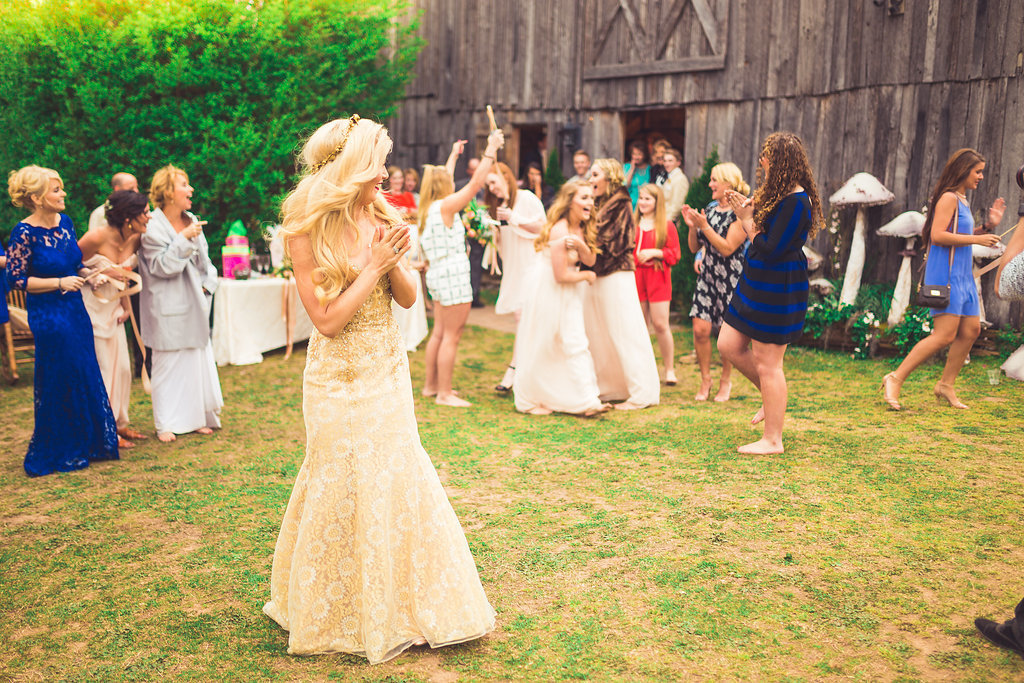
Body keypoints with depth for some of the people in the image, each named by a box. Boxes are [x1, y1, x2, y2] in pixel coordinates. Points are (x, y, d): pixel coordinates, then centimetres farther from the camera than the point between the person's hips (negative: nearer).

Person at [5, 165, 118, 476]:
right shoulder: (24, 233, -16)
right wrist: (59, 282, -19)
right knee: (58, 384, 2)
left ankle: (86, 444, 28)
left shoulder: (65, 222, 4)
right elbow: (17, 280, -14)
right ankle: (54, 454, 19)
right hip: (48, 317, -7)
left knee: (86, 377, 13)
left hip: (75, 310, 7)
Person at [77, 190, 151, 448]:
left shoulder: (136, 238, -5)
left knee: (122, 367, 9)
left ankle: (119, 423, 24)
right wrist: (100, 276, -18)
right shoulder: (98, 236, -23)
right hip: (91, 308, -7)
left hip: (113, 308, 7)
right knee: (100, 369, -2)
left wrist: (126, 305, 7)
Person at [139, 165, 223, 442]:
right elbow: (161, 266, -16)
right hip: (168, 307, -6)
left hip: (195, 304, 6)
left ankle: (197, 417, 19)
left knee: (198, 360, 8)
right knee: (167, 363, 0)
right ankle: (166, 424, 9)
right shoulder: (152, 227, -10)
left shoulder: (192, 221, 10)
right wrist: (184, 238, -21)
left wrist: (207, 285, 4)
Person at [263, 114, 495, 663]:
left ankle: (397, 604, 30)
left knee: (397, 481, 12)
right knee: (344, 488, 5)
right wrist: (373, 267, -18)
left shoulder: (382, 219, 1)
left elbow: (409, 298, 4)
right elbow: (327, 320, -16)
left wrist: (394, 263, -15)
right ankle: (341, 612, 27)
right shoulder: (306, 232, -13)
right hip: (340, 376, -5)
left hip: (388, 370, 5)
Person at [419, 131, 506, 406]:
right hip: (452, 274, -10)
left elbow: (443, 178, 29)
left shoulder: (428, 207, 11)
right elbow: (476, 182, -17)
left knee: (439, 332, 15)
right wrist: (491, 149, -11)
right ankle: (444, 393, -1)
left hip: (437, 273, 10)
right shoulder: (445, 206, -13)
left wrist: (453, 155, 42)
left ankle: (431, 385, 22)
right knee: (451, 335, -5)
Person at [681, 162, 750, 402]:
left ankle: (726, 381, 21)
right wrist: (692, 226, -4)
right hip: (707, 275, 5)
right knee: (700, 329, -4)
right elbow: (694, 247, 13)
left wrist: (704, 226, -20)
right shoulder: (710, 209, 11)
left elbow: (727, 248, -18)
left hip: (731, 278, -5)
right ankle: (705, 380, 13)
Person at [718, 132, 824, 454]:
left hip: (778, 291, -10)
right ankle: (772, 397, 33)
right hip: (756, 283, 10)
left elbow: (770, 249, -23)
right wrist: (748, 209, 6)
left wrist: (746, 220, -11)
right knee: (729, 346, 13)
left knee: (766, 363, -2)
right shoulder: (779, 194, 10)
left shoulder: (796, 202, -20)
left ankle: (772, 440, 11)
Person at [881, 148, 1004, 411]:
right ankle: (895, 379, -10)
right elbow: (938, 235, -21)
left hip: (962, 276, 10)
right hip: (945, 274, -10)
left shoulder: (962, 200, 18)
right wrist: (977, 239, -17)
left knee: (971, 330, 9)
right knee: (944, 335, -13)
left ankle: (946, 385, 19)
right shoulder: (948, 198, -11)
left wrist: (988, 226, 13)